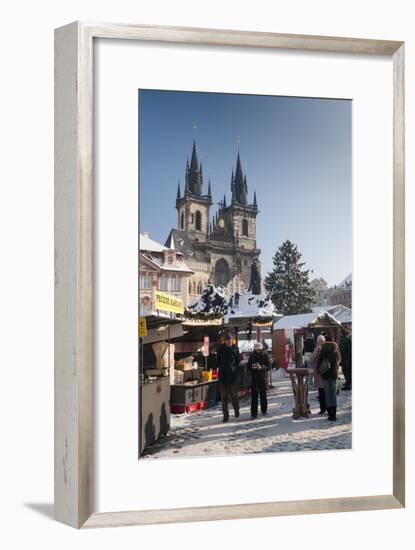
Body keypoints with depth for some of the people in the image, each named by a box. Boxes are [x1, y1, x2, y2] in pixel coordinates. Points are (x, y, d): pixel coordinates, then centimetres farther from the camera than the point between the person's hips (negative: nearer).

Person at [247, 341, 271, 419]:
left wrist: (262, 367, -19)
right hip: (254, 378, 1)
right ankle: (254, 413, -3)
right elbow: (248, 366, 8)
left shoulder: (265, 355, 0)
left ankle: (264, 410, 26)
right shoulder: (252, 356, 5)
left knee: (263, 394, 10)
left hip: (263, 377, -1)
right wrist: (253, 367, -13)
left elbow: (269, 366, -2)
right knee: (254, 395, -4)